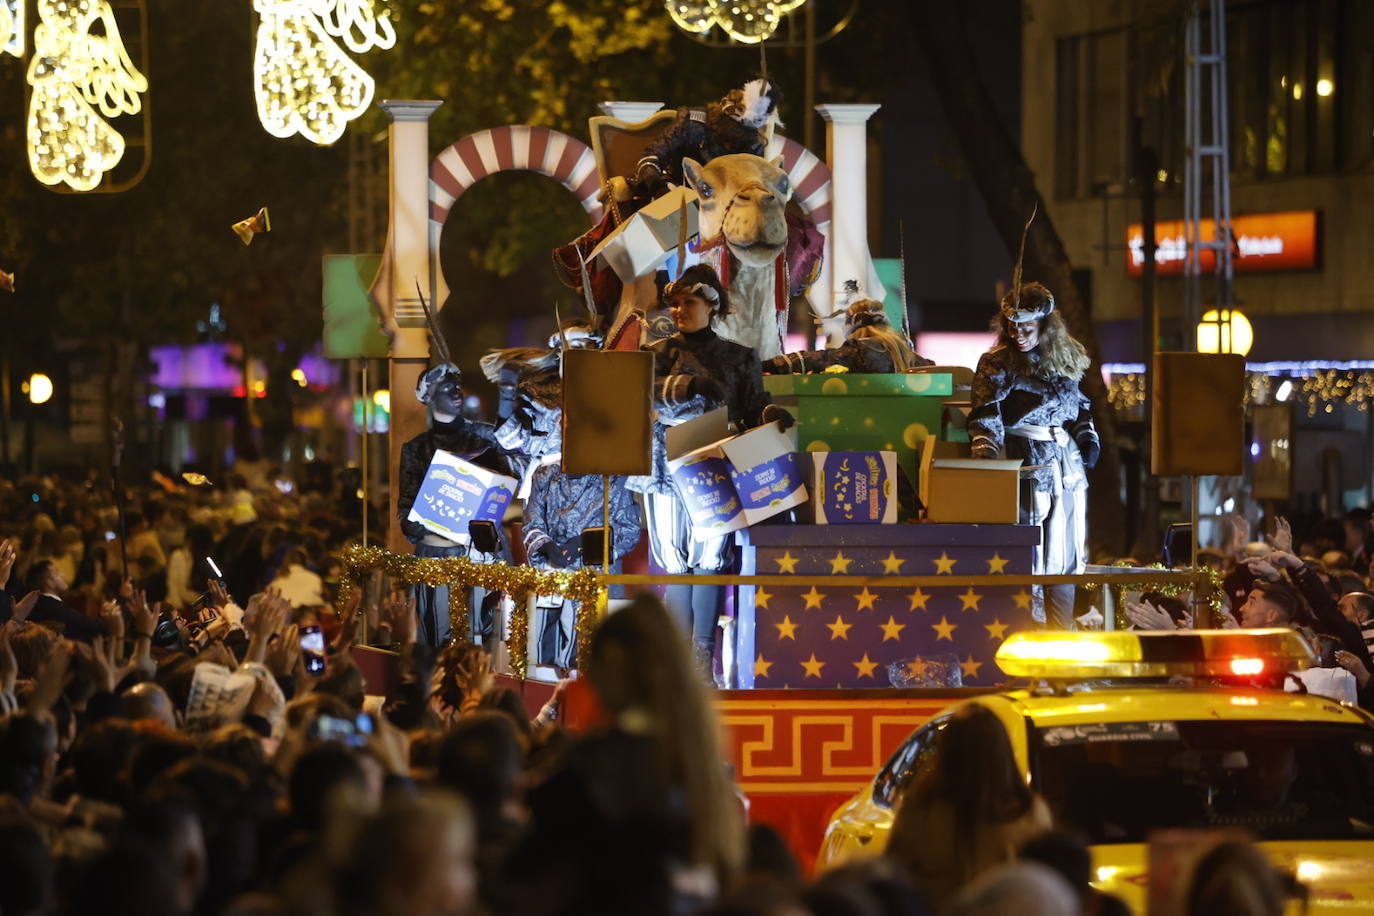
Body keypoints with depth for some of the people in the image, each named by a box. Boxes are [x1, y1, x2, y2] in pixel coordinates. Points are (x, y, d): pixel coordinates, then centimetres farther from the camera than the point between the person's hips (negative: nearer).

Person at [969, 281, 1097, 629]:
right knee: (1028, 560, -7)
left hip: (1069, 467, 6)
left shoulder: (1064, 360, 12)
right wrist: (985, 453, -29)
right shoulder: (997, 364, -4)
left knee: (1067, 553, 8)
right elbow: (986, 415, -14)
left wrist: (1087, 437, 10)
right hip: (1028, 465, -6)